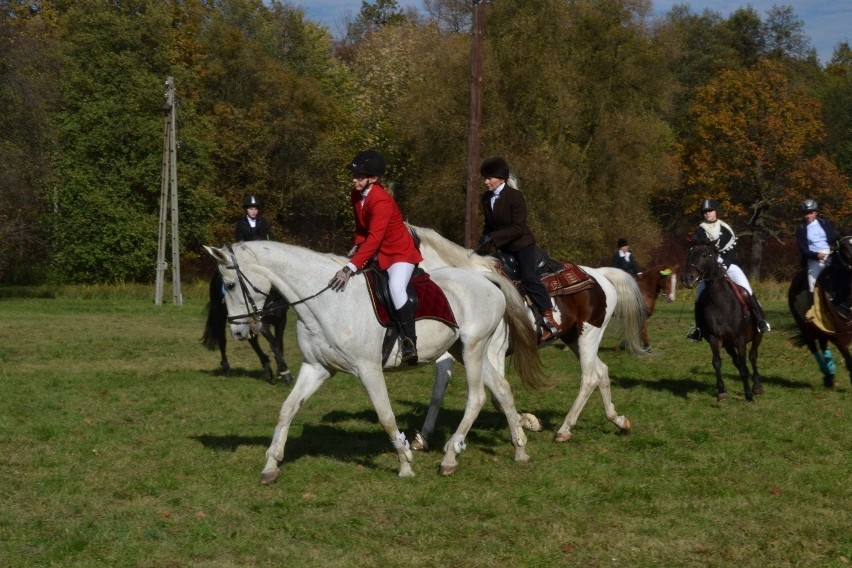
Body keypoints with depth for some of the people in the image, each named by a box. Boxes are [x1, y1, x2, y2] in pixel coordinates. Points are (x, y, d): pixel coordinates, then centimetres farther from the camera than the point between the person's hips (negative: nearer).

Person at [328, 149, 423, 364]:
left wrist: (351, 268, -43)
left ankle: (410, 341, -25)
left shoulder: (381, 201, -29)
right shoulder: (356, 194, -2)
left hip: (400, 252, -10)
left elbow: (373, 240, -37)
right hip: (376, 254, 10)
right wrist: (356, 246, -5)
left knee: (396, 287, -32)